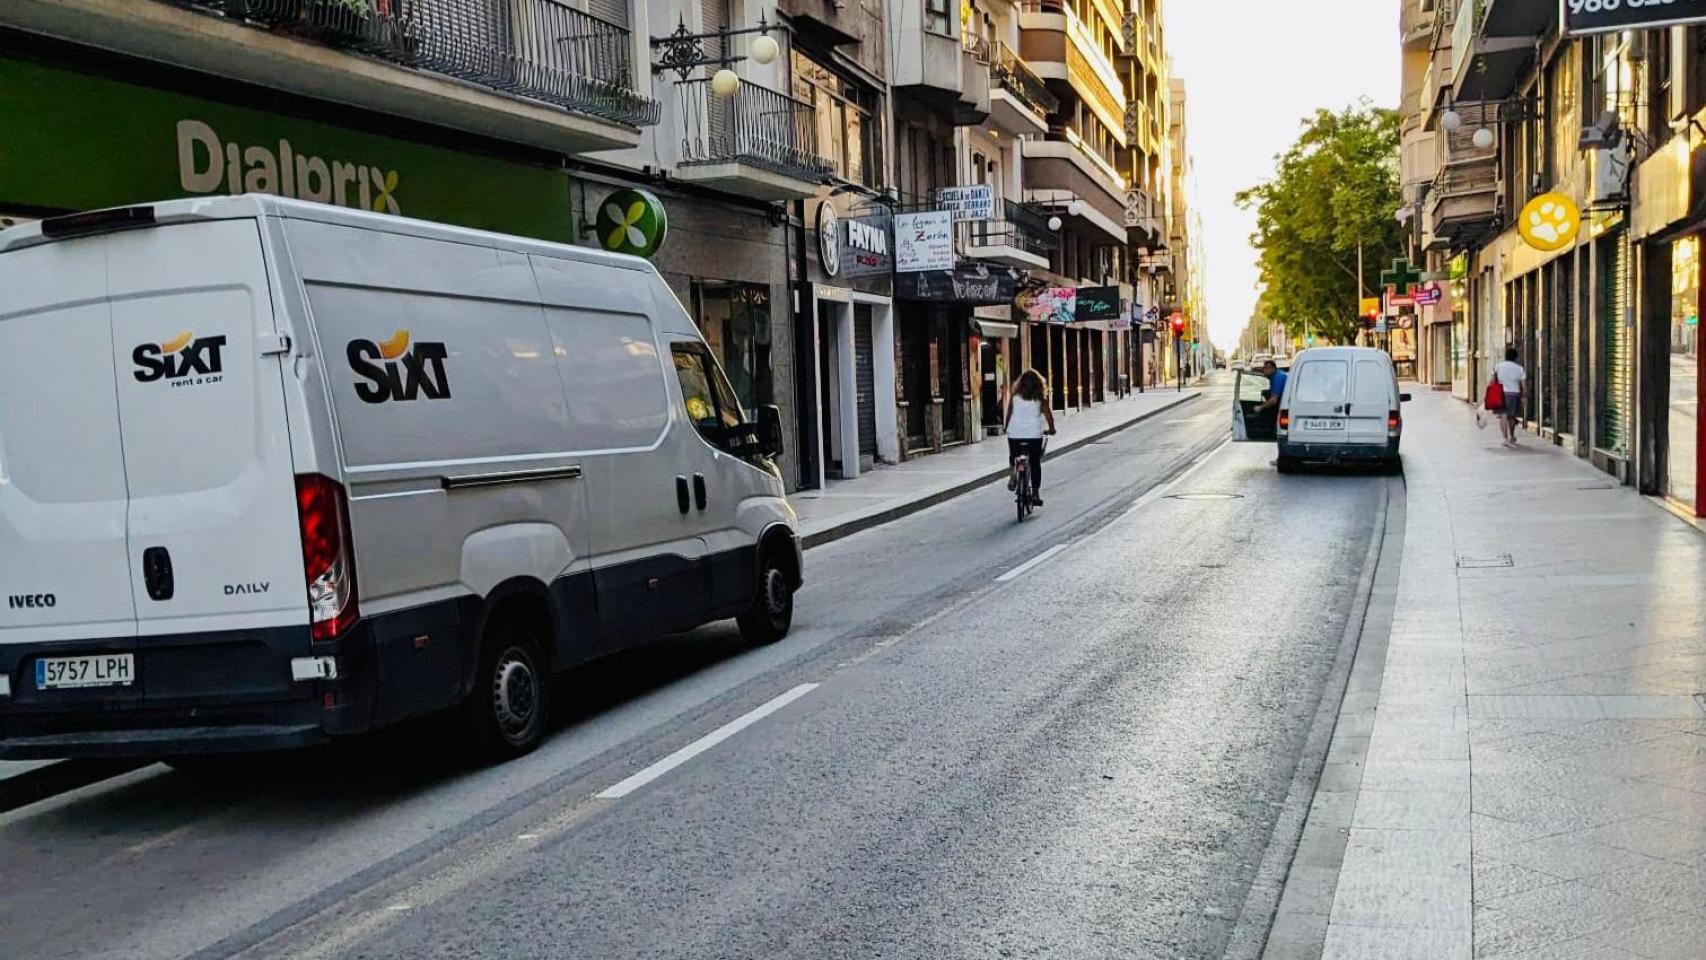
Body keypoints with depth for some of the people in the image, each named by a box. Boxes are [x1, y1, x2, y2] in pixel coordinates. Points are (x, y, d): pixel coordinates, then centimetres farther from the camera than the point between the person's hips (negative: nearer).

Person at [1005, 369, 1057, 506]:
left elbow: (1009, 414, 2)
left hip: (1015, 434, 1)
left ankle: (1012, 476, 5)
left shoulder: (1014, 396, 2)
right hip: (1034, 434, -1)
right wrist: (1051, 429, 12)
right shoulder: (1040, 398, 1)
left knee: (1013, 456, 27)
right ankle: (1035, 492, 2)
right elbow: (1048, 414, -2)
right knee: (1035, 463, 7)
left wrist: (1007, 428, 15)